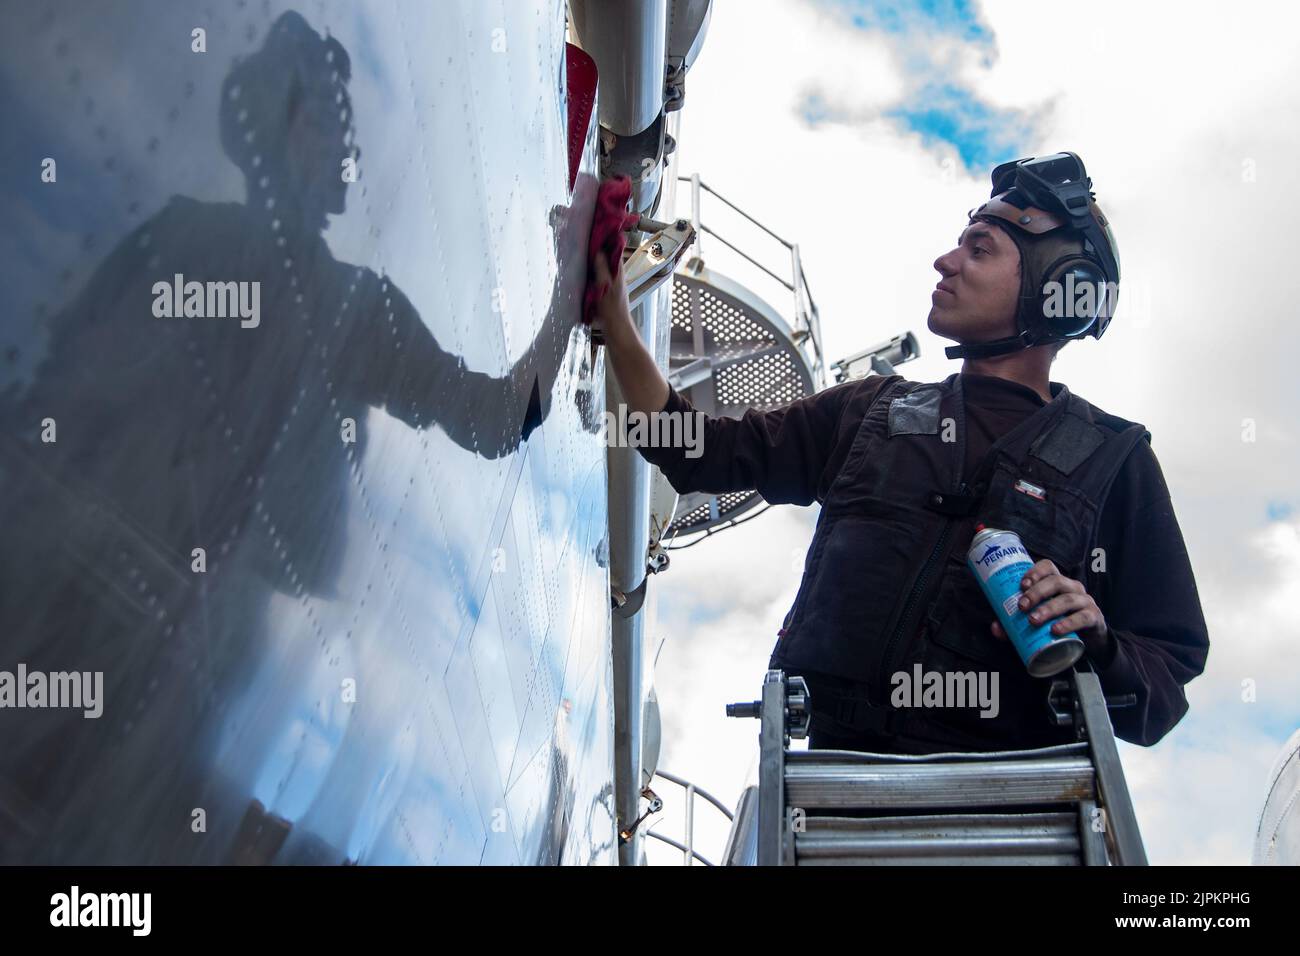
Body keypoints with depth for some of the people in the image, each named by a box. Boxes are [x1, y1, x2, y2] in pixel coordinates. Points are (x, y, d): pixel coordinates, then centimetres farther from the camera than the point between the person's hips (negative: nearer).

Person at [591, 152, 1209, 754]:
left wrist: (1095, 646, -11)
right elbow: (701, 453, 22)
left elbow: (1170, 672, 10)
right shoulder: (869, 409, 22)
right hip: (834, 769, 3)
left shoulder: (1113, 460, 12)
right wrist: (614, 319, 17)